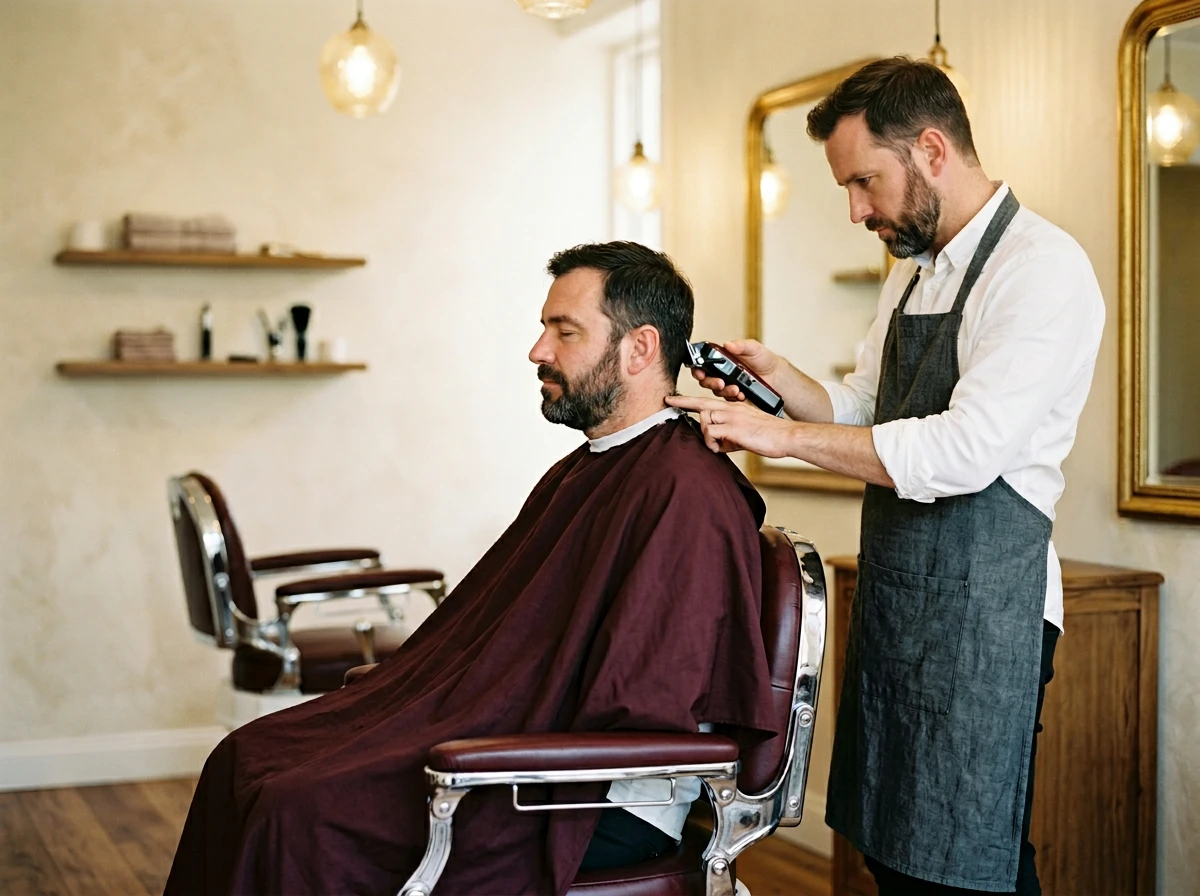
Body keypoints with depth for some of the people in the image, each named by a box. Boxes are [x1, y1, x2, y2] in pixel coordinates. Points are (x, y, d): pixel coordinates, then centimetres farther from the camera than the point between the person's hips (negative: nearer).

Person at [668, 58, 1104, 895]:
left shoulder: (1041, 269, -14)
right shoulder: (913, 271, 16)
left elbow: (966, 451, -24)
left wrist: (784, 434, -20)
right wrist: (777, 374, 3)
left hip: (981, 605, -9)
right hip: (892, 597, 9)